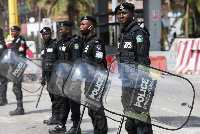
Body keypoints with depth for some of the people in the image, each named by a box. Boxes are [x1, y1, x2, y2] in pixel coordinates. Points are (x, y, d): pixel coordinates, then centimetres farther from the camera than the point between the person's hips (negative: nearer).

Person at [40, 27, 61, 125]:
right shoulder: (44, 46, 20)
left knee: (56, 95, -8)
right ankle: (54, 116, 13)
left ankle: (56, 117, -6)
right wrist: (43, 77, 23)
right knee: (52, 95, 9)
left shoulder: (55, 44, -5)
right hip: (48, 73, 8)